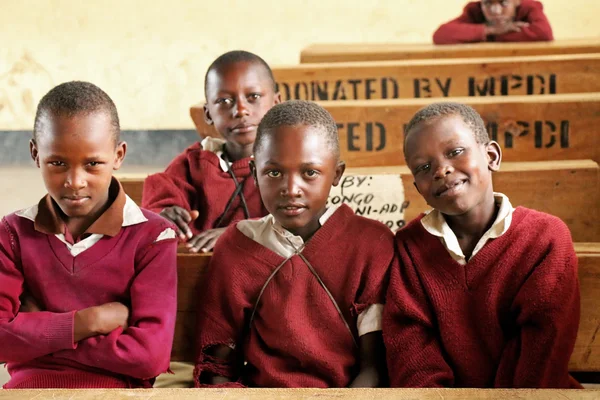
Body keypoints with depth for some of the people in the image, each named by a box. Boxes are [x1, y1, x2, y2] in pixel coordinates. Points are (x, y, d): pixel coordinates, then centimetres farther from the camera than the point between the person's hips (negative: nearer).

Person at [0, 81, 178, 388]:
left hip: (116, 390, -2)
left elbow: (151, 354, -12)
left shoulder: (151, 236, 0)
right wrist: (88, 321, -12)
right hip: (28, 387, 2)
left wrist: (38, 333, -6)